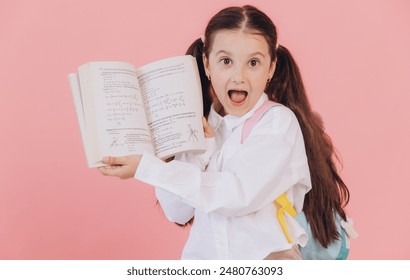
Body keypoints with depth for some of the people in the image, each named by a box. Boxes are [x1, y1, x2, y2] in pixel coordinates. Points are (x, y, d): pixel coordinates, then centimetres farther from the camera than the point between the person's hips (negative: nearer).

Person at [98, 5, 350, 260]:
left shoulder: (279, 121, -5)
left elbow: (237, 195, -17)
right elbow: (177, 213, 0)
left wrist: (146, 167, -14)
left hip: (266, 256, -2)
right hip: (203, 257, 3)